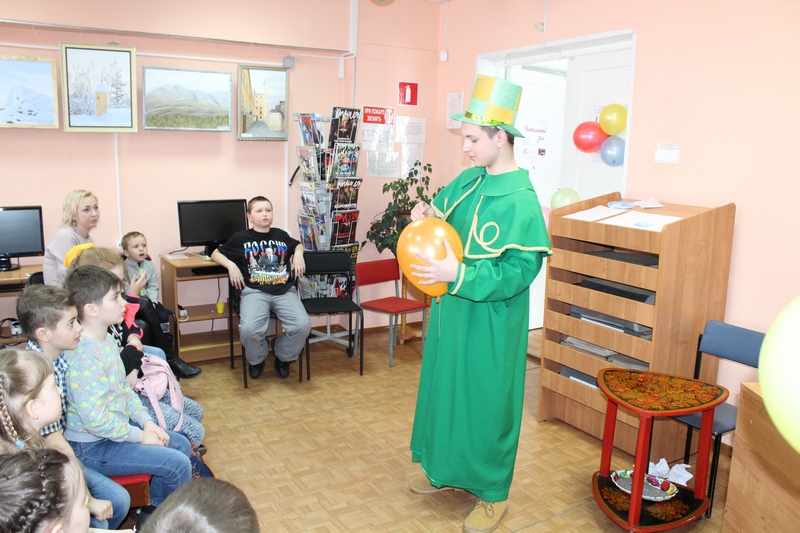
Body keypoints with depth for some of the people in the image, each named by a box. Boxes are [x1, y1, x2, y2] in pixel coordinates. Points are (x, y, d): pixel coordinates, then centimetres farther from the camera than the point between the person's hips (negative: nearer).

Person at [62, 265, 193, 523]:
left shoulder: (107, 340, 3)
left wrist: (146, 422, 2)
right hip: (92, 446, -10)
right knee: (177, 464, -13)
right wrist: (139, 436, -17)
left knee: (182, 444, 13)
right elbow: (95, 419, -28)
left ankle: (152, 512, 27)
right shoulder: (85, 355, -28)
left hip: (118, 427, 10)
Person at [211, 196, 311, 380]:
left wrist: (298, 254, 16)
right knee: (249, 329, -32)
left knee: (303, 325, -25)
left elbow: (298, 245, 39)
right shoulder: (241, 238, 13)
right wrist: (231, 265, 1)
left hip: (285, 291, 2)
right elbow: (215, 254, 20)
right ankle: (257, 359, 6)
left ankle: (283, 357, 8)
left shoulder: (281, 235, 20)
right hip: (255, 292, -2)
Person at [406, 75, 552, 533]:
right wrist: (426, 215, -3)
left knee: (487, 400, 6)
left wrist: (458, 274, -31)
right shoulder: (469, 180, 4)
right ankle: (444, 468, 41)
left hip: (489, 324, -8)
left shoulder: (521, 201, -21)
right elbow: (443, 214, 20)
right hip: (451, 312, 8)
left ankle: (494, 494, 26)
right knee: (444, 388, 20)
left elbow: (520, 270, -25)